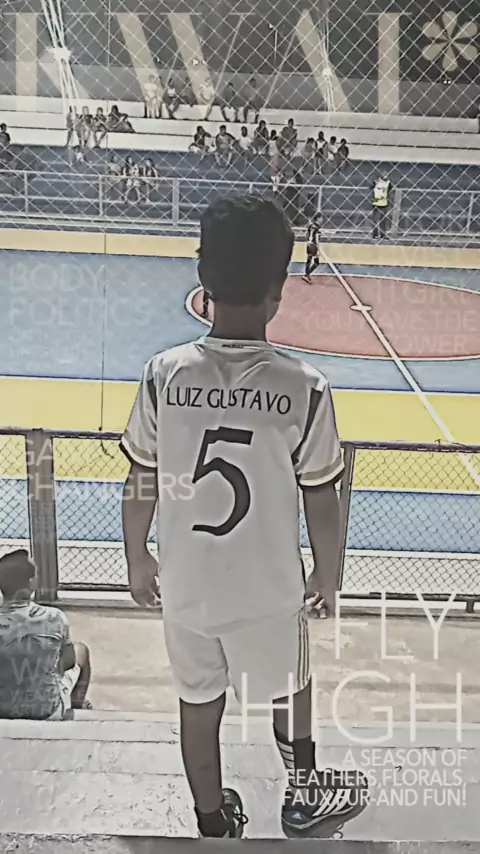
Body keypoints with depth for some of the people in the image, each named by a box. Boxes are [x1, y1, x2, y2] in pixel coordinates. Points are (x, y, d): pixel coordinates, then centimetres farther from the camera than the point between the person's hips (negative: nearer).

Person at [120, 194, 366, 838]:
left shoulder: (163, 374, -15)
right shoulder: (304, 388, -21)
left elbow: (140, 488, -5)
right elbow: (321, 504, -11)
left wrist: (138, 561, 12)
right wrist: (328, 577, 7)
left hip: (185, 587, 2)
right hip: (269, 591, -1)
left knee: (199, 708, 22)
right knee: (291, 689, 26)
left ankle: (215, 826, 44)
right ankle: (304, 794, 52)